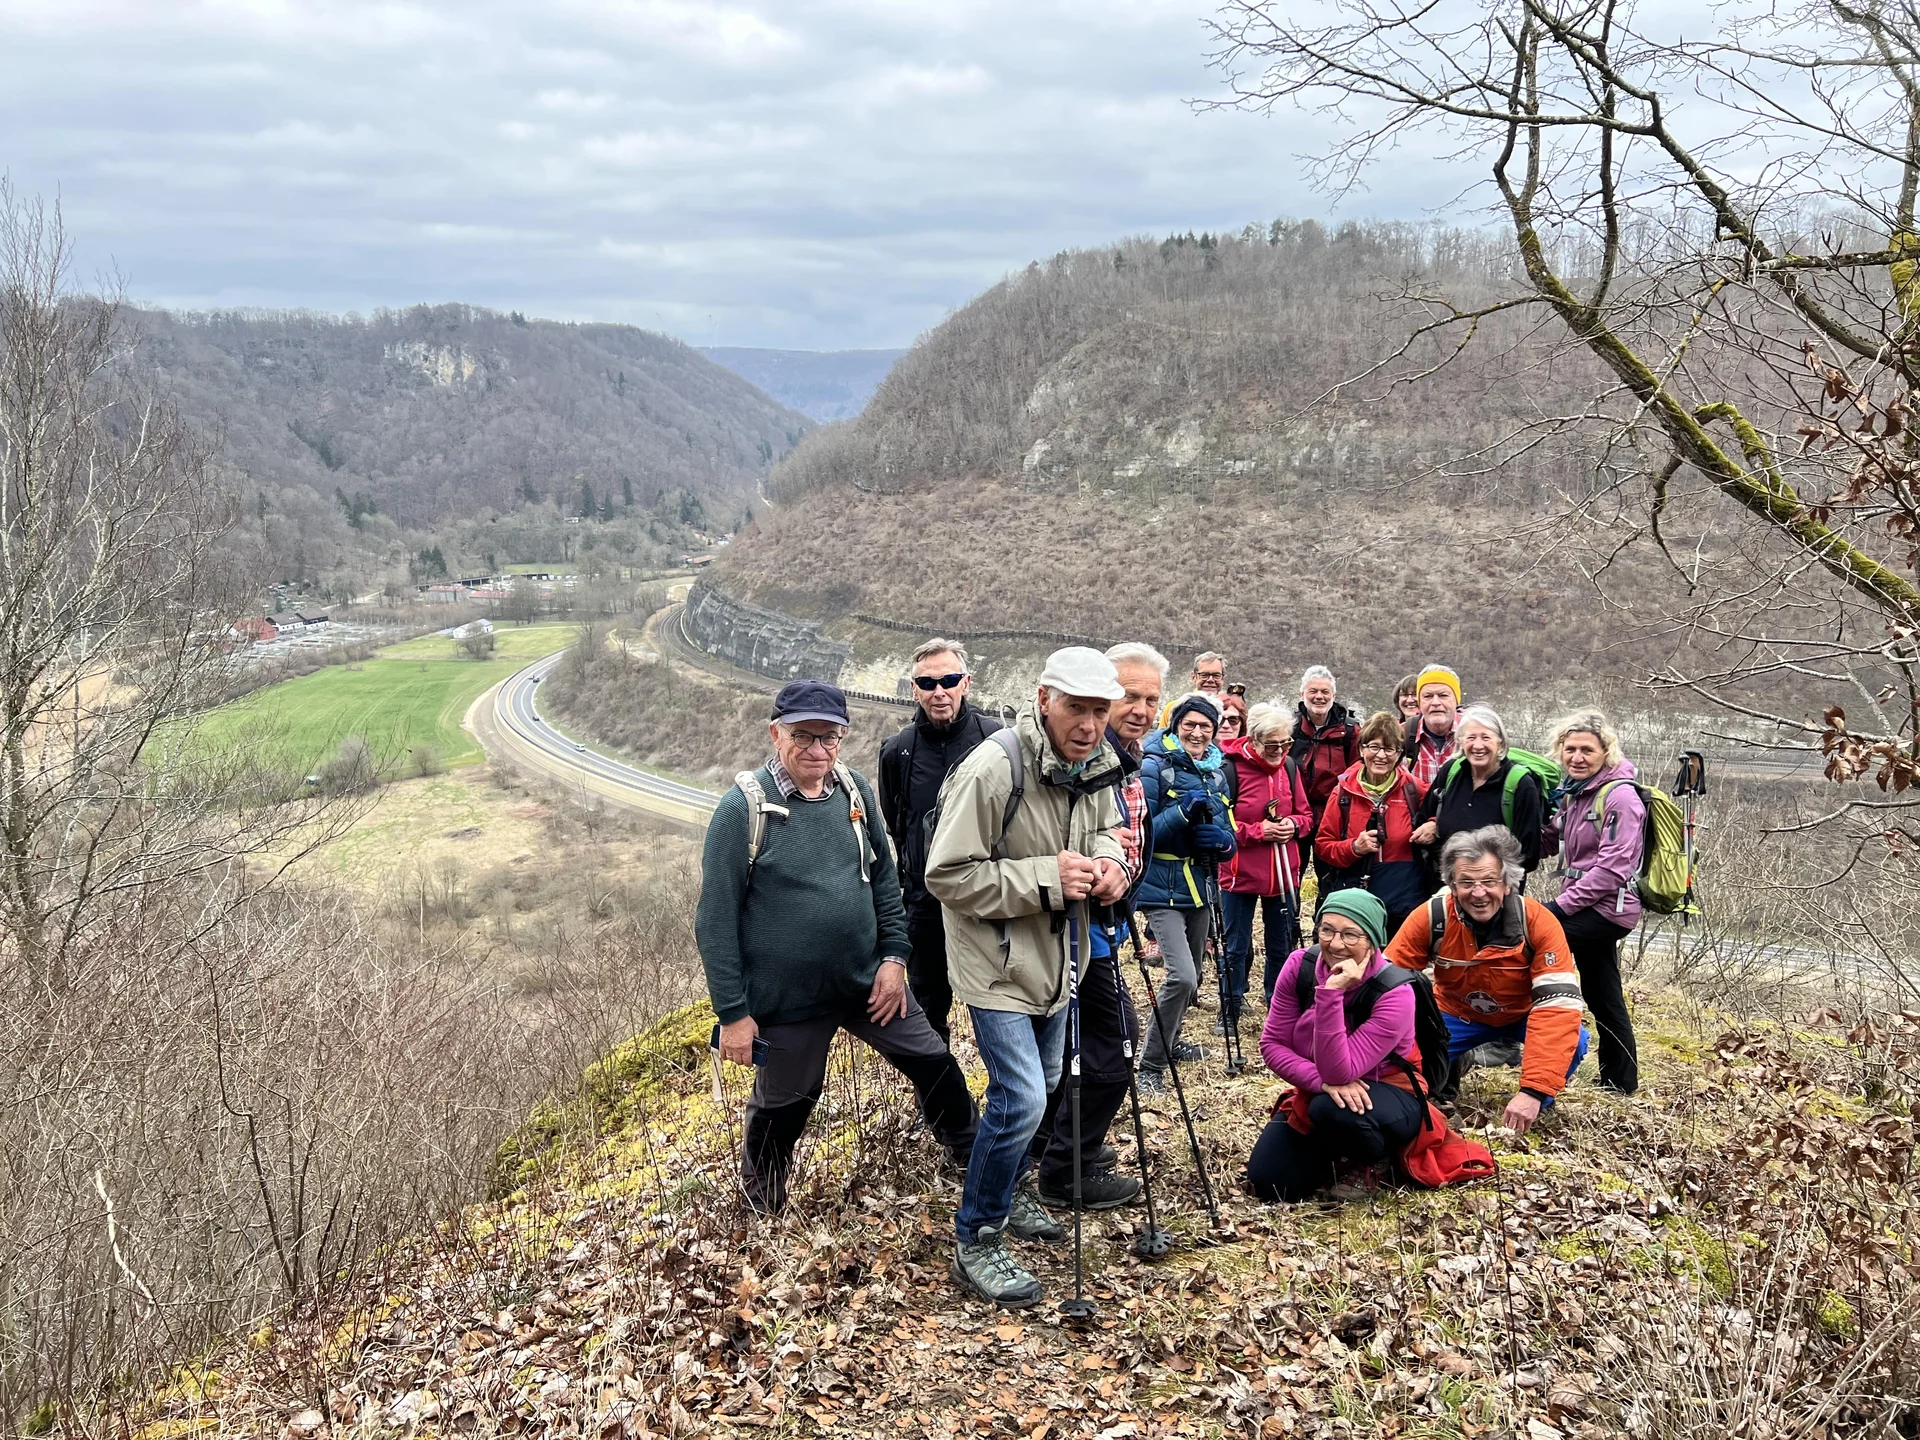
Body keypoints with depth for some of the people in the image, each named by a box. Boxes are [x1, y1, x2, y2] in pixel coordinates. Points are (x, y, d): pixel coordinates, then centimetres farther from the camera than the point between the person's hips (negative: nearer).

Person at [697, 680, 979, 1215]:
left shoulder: (854, 791, -2)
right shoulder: (743, 809, -17)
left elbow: (884, 878, 10)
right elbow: (715, 921, -14)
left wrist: (893, 956, 2)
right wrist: (733, 1014, -14)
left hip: (868, 981, 5)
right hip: (788, 1000, -4)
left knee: (934, 1064, 14)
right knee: (783, 1106, 13)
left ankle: (974, 1157, 42)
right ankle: (762, 1205, 41)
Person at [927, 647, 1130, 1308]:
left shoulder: (1095, 765, -2)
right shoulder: (992, 770, -26)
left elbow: (1106, 827, 15)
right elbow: (948, 876, -24)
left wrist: (1109, 861, -10)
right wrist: (1046, 878, -29)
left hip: (1055, 957, 8)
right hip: (998, 963, -8)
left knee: (1042, 1086, 22)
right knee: (1022, 1098, -15)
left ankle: (1007, 1192, 45)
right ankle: (976, 1240, 3)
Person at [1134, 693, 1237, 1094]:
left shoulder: (1217, 774, 10)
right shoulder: (1154, 767, -10)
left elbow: (1229, 838, 12)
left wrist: (1222, 840, -11)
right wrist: (1183, 812, -28)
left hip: (1200, 887, 7)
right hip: (1163, 889, -7)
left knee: (1192, 977, 19)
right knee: (1182, 976, -19)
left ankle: (1169, 1041, 43)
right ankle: (1150, 1065, -7)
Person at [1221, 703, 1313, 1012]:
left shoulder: (1288, 767, 3)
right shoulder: (1231, 767, -15)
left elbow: (1306, 815, 12)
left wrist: (1293, 824, -10)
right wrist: (1259, 831, -19)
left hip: (1283, 874, 5)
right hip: (1240, 873, -5)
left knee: (1281, 946, 16)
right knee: (1237, 948, 6)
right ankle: (1230, 1012, 20)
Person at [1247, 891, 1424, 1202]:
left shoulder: (1395, 993, -28)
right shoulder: (1300, 965, -15)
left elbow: (1339, 1072, -34)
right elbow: (1272, 1044, -11)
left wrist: (1331, 993, -42)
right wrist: (1322, 1081, -28)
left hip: (1386, 1095, -4)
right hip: (1314, 1093, 5)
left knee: (1333, 1110, -38)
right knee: (1268, 1183, -11)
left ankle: (1377, 1160, -4)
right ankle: (1334, 1152, 19)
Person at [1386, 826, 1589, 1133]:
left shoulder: (1538, 921, -29)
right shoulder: (1431, 916, -25)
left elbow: (1559, 1002, -35)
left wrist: (1533, 1089, -43)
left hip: (1522, 1017, -1)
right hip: (1457, 1016, 1)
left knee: (1572, 1041, -32)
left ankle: (1537, 1104, -1)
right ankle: (1452, 1064, 10)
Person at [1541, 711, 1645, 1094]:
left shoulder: (1620, 797, -15)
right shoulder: (1573, 792, 11)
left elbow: (1612, 869, -21)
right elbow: (1548, 843, 18)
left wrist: (1562, 906, -21)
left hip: (1607, 909, -9)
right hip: (1588, 908, 9)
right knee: (1604, 1001, 15)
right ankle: (1621, 1086, 27)